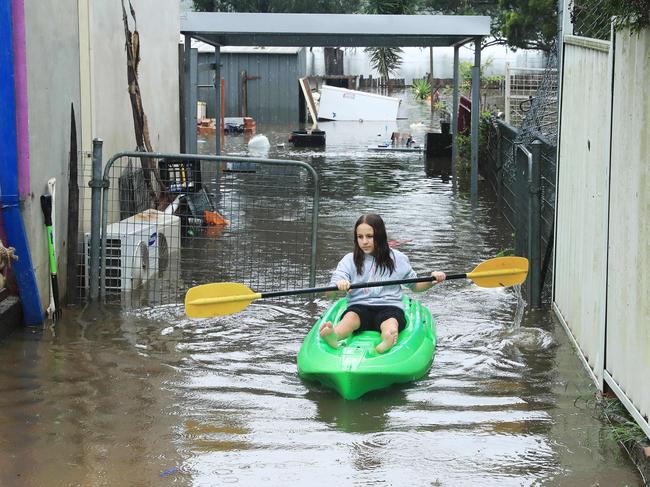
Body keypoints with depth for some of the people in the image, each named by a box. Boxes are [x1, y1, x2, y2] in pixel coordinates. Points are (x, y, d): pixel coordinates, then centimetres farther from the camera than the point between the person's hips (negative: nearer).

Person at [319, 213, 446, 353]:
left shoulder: (397, 258, 13)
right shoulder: (349, 260, 10)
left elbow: (415, 286, 24)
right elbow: (330, 292, -1)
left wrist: (432, 281, 3)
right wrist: (339, 286, -26)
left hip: (390, 306, 0)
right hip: (359, 306, 0)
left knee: (390, 322, -36)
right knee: (350, 317, -35)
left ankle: (387, 342, -71)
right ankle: (334, 336, -69)